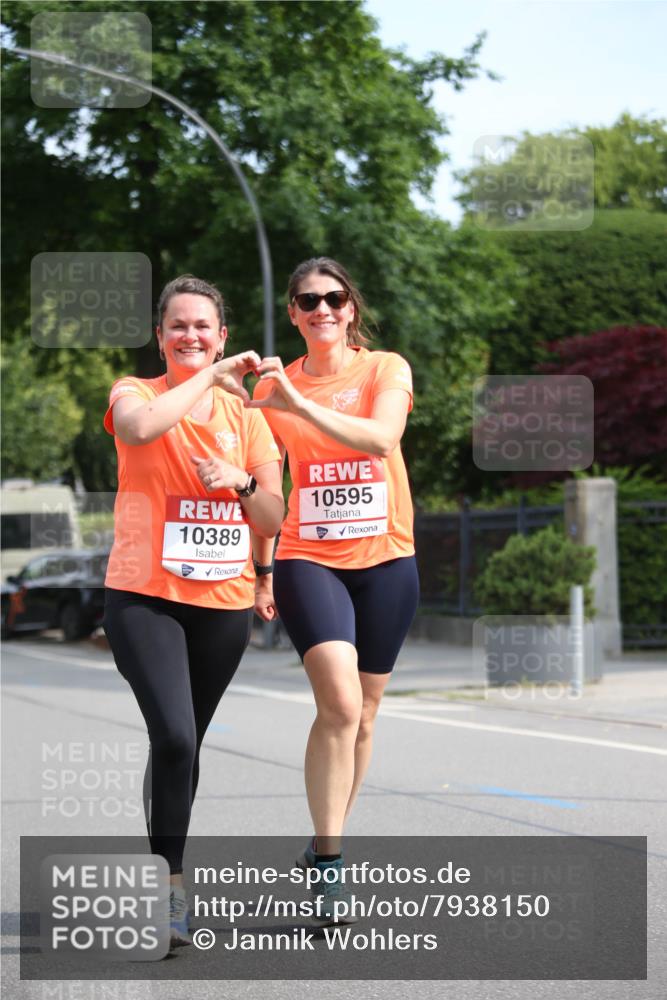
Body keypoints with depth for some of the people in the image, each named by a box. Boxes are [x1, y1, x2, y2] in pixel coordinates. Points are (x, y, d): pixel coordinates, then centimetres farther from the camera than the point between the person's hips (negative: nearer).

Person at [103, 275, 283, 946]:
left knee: (184, 745, 11)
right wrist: (210, 375, -17)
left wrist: (242, 482, -10)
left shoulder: (245, 413, 12)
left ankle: (162, 879, 27)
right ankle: (168, 884, -11)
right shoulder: (136, 392, 1)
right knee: (174, 737, -21)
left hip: (224, 601, 4)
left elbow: (274, 518, 10)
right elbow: (138, 426, -25)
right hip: (145, 595, -4)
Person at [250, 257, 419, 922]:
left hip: (384, 559, 1)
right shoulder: (274, 384, 6)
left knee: (361, 716, 8)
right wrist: (261, 571, 8)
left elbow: (380, 438, -20)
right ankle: (327, 858, -14)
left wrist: (297, 402, -28)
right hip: (308, 560, -1)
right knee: (339, 703, -20)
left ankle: (325, 846, 26)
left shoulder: (385, 369, 1)